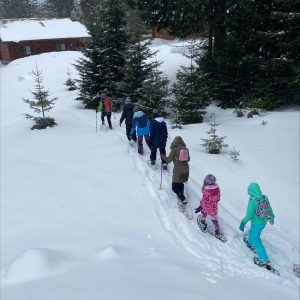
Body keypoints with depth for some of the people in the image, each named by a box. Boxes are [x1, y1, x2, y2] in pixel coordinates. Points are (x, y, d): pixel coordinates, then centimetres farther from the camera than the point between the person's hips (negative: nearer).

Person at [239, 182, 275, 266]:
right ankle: (251, 243, 59)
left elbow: (249, 214, -25)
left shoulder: (252, 201, -29)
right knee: (252, 232, 33)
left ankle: (264, 259, 12)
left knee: (256, 240, 10)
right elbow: (269, 208, 6)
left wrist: (243, 222, -10)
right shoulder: (265, 198, -10)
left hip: (256, 224, -7)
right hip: (264, 222, 7)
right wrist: (272, 217, 24)